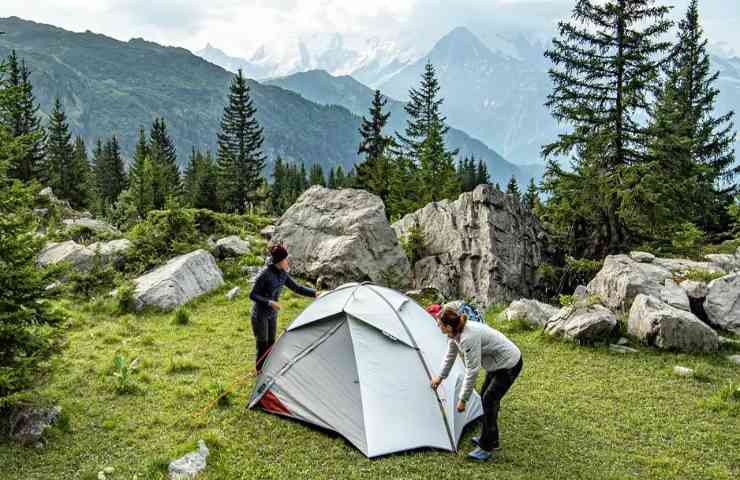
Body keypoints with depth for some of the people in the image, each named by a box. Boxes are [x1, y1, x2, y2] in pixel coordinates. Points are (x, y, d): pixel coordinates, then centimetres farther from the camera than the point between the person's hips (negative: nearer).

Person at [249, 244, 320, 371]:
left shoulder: (282, 274, -3)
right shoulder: (265, 274, -25)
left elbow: (296, 288, 3)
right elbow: (252, 295, -20)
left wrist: (314, 293, -7)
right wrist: (270, 302, -29)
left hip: (272, 314, 7)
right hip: (260, 314, -7)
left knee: (270, 343, 14)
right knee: (262, 345, -1)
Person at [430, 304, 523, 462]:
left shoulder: (469, 337, -35)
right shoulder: (455, 333, -6)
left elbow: (472, 371, -31)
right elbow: (450, 355, 13)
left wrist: (463, 399, -24)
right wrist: (440, 377, 24)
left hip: (509, 364, -10)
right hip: (497, 364, 10)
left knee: (489, 400, -9)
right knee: (486, 397, 16)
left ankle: (487, 447, 1)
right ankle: (488, 438, 30)